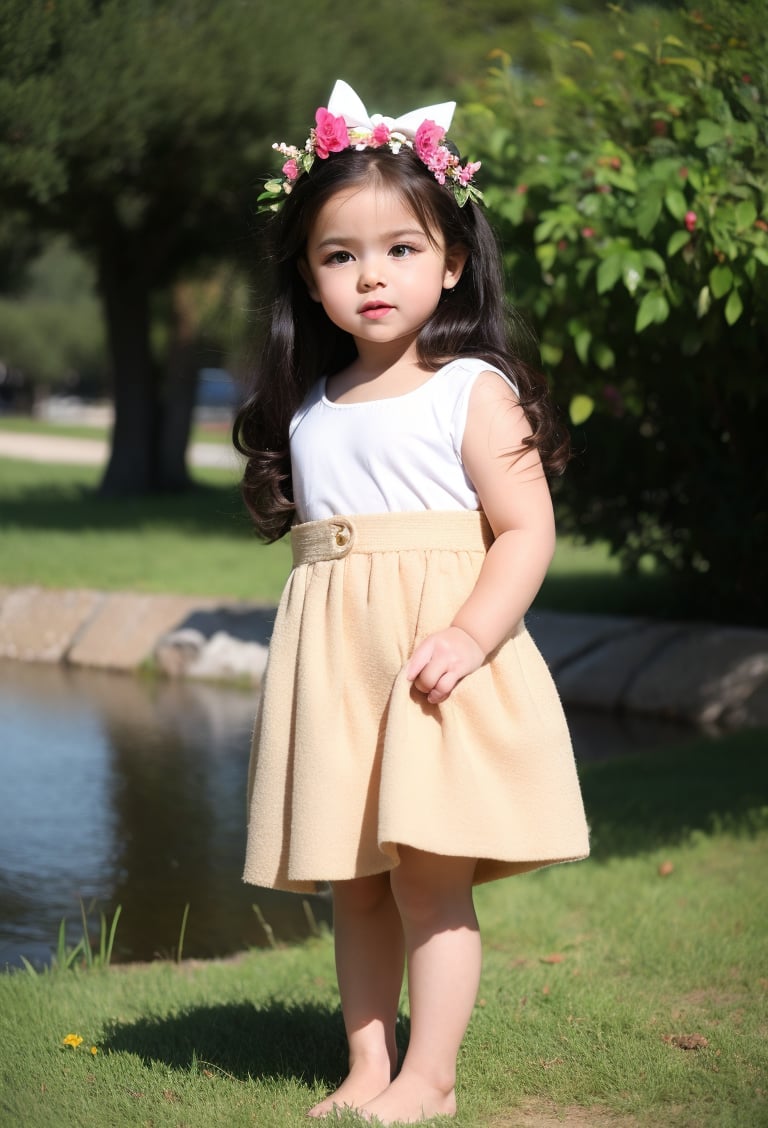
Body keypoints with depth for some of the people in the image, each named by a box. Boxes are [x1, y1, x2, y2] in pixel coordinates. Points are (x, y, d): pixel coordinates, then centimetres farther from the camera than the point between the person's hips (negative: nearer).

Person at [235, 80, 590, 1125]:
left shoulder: (475, 392, -5)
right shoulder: (310, 410, 13)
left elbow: (526, 532, -11)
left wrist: (471, 634, -23)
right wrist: (312, 640, 13)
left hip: (438, 659, -6)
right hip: (331, 665, 6)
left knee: (429, 872, -7)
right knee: (351, 880, 9)